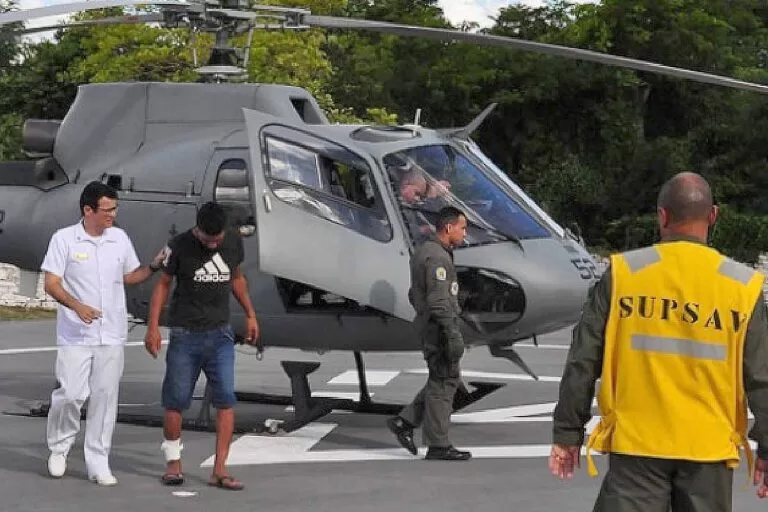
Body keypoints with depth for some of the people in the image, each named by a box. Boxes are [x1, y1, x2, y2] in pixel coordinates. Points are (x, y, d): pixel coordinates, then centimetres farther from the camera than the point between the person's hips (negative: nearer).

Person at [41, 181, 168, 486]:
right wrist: (77, 306, -24)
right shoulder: (64, 239, -5)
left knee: (105, 398, 5)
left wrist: (154, 266, 1)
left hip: (112, 334, 4)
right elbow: (51, 284, -8)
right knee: (71, 393, -9)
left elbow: (130, 277, 20)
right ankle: (59, 447, 18)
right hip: (75, 335, -4)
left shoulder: (120, 238, 7)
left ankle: (98, 464, 12)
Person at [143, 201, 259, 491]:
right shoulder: (180, 246, -8)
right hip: (185, 335, -2)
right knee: (176, 401, 1)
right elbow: (163, 283, -1)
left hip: (220, 334, 2)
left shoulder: (234, 242, 2)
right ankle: (173, 462, 21)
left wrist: (250, 314, 18)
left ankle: (219, 470, -6)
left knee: (226, 398, -9)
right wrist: (153, 326, -7)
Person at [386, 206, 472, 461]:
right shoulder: (437, 257, -17)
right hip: (439, 326, -10)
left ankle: (405, 421, 14)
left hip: (427, 323, 10)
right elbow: (439, 301, -23)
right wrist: (453, 336, -24)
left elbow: (415, 294, 22)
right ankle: (438, 445, 2)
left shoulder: (423, 251, 16)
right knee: (443, 382, -3)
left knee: (448, 380, 16)